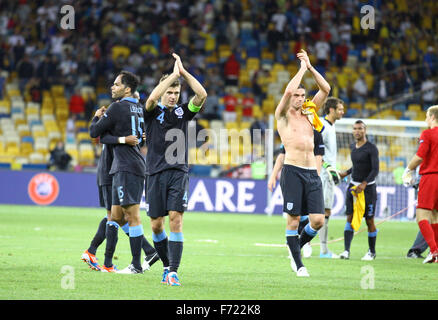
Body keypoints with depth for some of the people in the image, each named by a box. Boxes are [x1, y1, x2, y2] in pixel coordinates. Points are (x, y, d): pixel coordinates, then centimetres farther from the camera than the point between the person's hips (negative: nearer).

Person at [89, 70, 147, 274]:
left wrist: (97, 117, 16)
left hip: (126, 167, -9)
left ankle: (136, 265, -11)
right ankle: (107, 263, 14)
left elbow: (94, 133, -5)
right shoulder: (138, 108, 14)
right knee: (115, 216, 11)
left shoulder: (117, 108, -9)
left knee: (132, 216, -10)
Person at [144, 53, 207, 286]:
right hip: (155, 173, 0)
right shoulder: (153, 112, 3)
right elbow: (152, 98, -19)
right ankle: (167, 266, 23)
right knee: (156, 225, 4)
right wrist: (174, 74, -17)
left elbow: (202, 95, -6)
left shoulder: (183, 111, 9)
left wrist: (183, 72, -10)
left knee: (175, 219, -12)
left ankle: (173, 272, -14)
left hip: (178, 173, 0)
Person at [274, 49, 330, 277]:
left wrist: (310, 67, 10)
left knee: (318, 220, -4)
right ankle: (298, 264, 7)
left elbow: (325, 89, 14)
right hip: (293, 171, -5)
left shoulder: (309, 114, 19)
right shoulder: (283, 115, 5)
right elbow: (288, 91, -12)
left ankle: (298, 246, 23)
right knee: (294, 219, -3)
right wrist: (302, 69, 0)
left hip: (312, 173, 5)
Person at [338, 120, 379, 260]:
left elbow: (375, 169, -17)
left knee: (369, 221, 1)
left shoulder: (371, 148, -11)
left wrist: (364, 184, -27)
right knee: (349, 218, -7)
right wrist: (345, 173, 16)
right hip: (353, 185, 6)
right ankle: (346, 250, -15)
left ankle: (372, 251, 16)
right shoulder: (353, 146, 11)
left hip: (368, 187, -6)